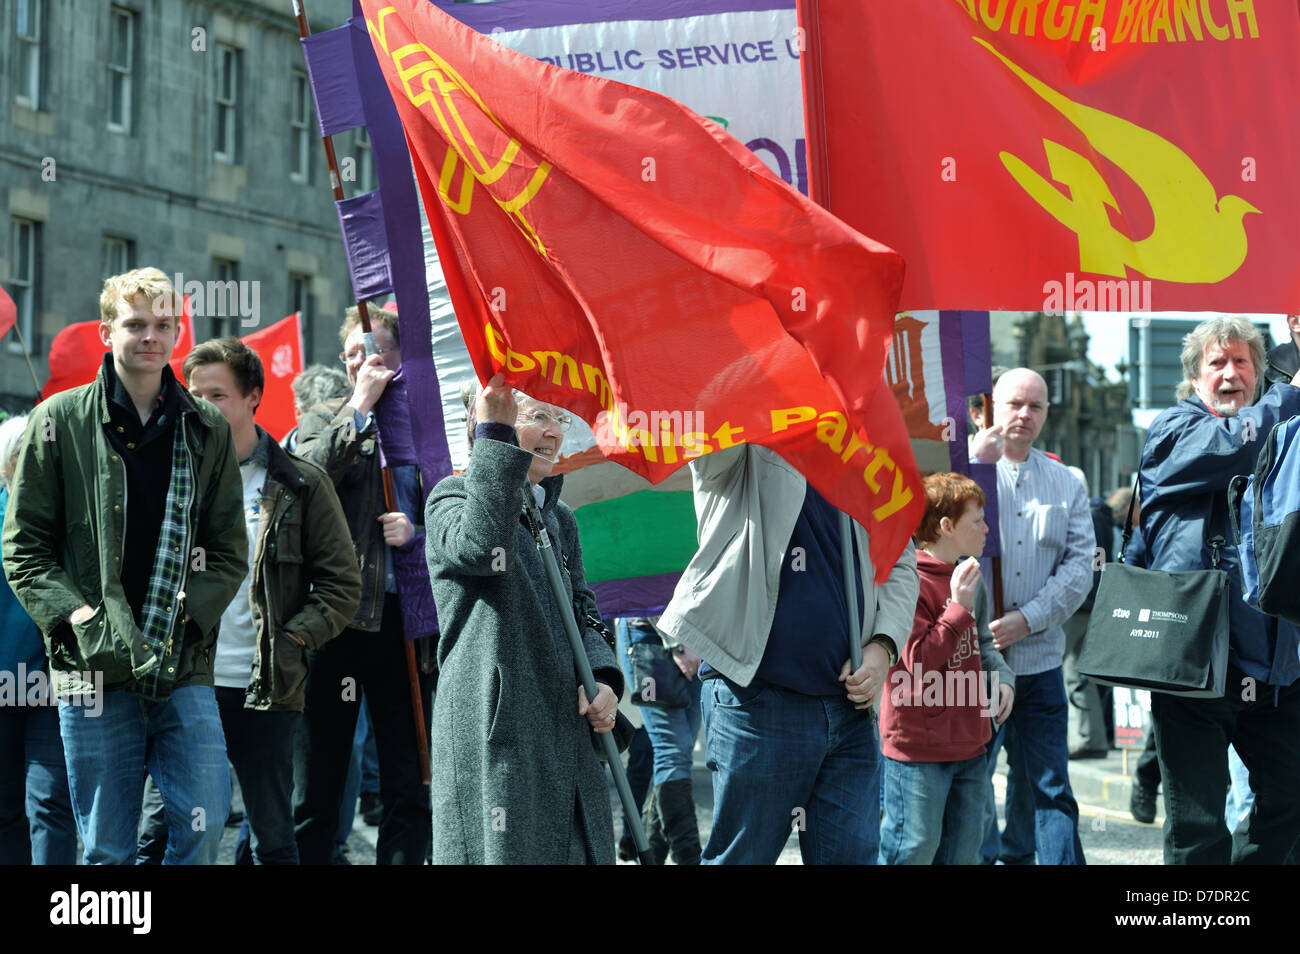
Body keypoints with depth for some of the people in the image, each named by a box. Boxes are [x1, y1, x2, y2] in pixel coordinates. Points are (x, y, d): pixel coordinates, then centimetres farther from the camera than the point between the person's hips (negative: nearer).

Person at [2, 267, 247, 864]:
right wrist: (78, 617, -11)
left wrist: (187, 611, -7)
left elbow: (229, 550, 10)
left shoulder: (207, 430, 10)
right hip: (94, 668, -2)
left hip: (184, 666, 2)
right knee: (106, 847, 2)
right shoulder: (60, 421, 3)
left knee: (205, 824, -8)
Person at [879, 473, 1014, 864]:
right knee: (915, 850, -3)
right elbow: (918, 663, -22)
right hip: (919, 747, -8)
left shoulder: (971, 578, 10)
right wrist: (959, 607, -22)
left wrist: (1001, 678, 2)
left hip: (969, 744, 8)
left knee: (963, 851, 14)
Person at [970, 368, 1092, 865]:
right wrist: (978, 464, -17)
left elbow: (1079, 565, 4)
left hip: (1040, 661, 3)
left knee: (1049, 790, 4)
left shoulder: (1066, 484, 12)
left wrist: (1027, 619, -10)